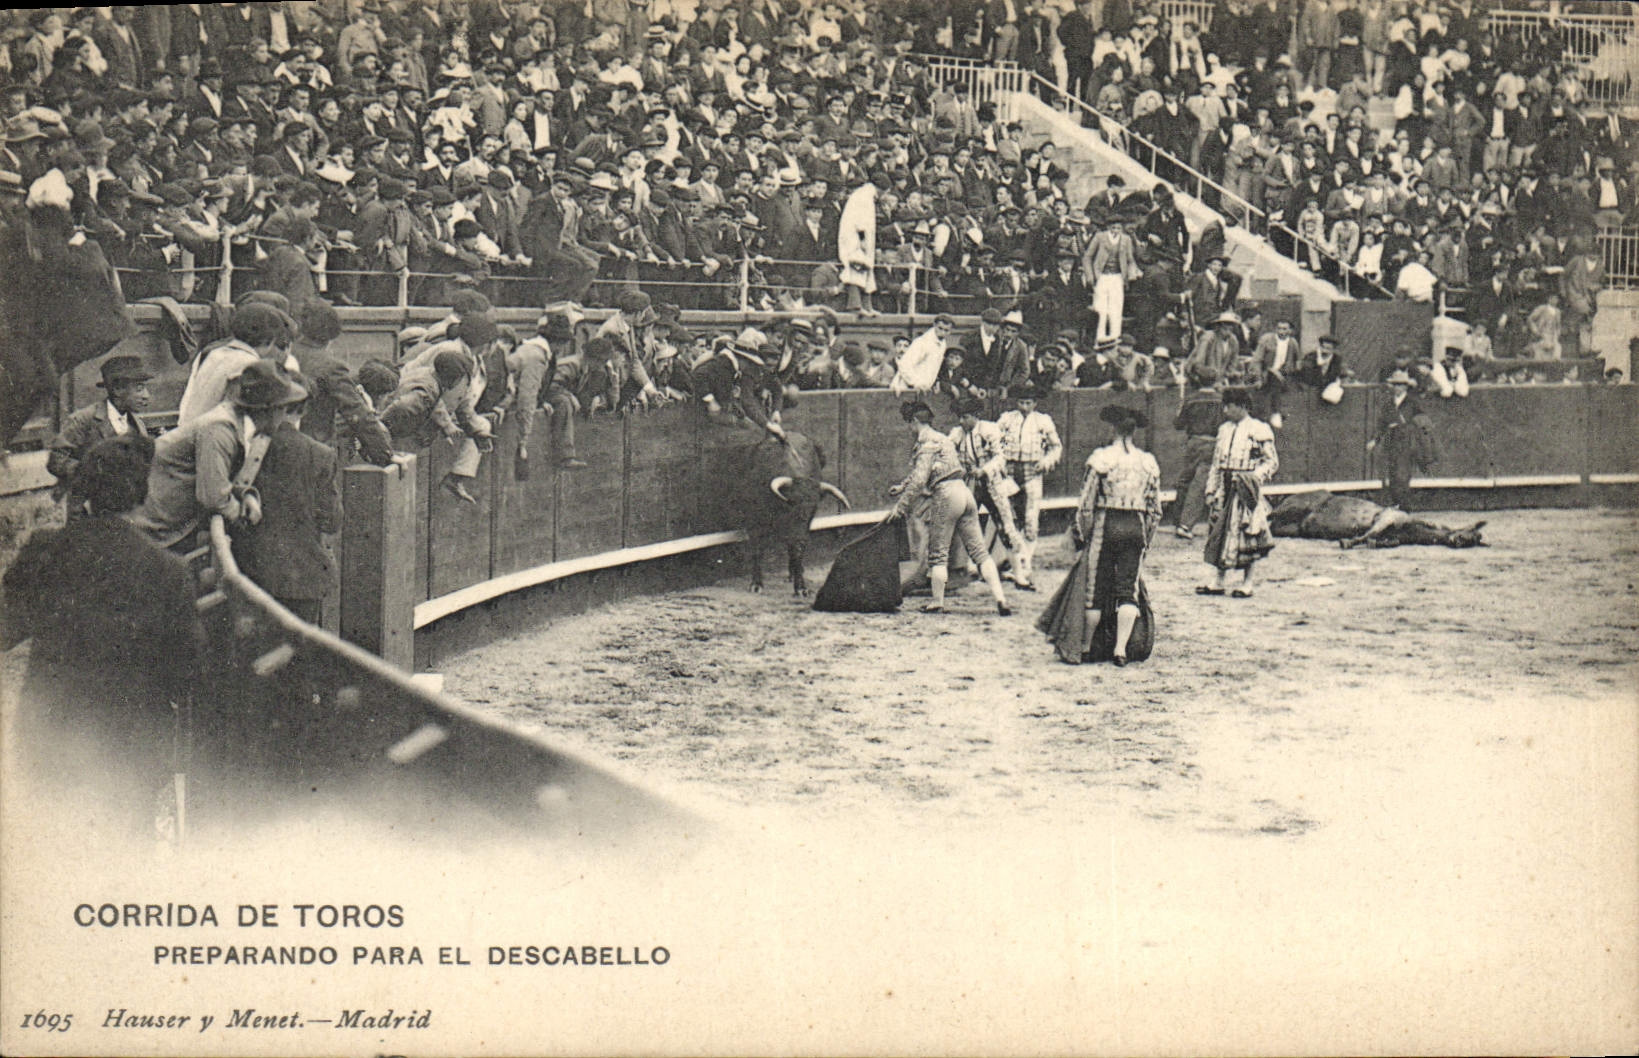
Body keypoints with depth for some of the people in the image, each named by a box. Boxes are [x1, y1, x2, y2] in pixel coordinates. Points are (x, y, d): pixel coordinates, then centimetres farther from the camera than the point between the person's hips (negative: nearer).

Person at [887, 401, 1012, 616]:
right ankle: (1000, 599, -4)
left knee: (938, 553, 5)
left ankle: (937, 602, 12)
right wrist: (902, 487, 46)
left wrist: (901, 506, -8)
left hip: (946, 494, -8)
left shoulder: (927, 443, -7)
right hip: (964, 492, 8)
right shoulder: (941, 439, 22)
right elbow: (920, 472, 37)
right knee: (979, 550, 4)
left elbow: (919, 479, -14)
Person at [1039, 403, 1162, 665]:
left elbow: (1087, 503, -7)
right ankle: (1121, 647, -3)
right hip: (1135, 527, 3)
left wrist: (1081, 535, 3)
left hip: (1105, 525, -3)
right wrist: (1146, 541, 16)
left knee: (1094, 589, 5)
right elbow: (1155, 509, 7)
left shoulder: (1101, 458, -6)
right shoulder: (1148, 462, 5)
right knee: (1128, 590, 6)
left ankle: (1084, 647, 14)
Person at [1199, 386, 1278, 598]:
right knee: (1218, 533, 3)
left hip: (1246, 490, -6)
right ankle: (1217, 582, 8)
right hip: (1225, 488, 6)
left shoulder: (1258, 430, -4)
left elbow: (1271, 461, -4)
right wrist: (1211, 490, 13)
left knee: (1248, 536, -3)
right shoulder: (1224, 430, 15)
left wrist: (1256, 477, -19)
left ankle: (1247, 584, 4)